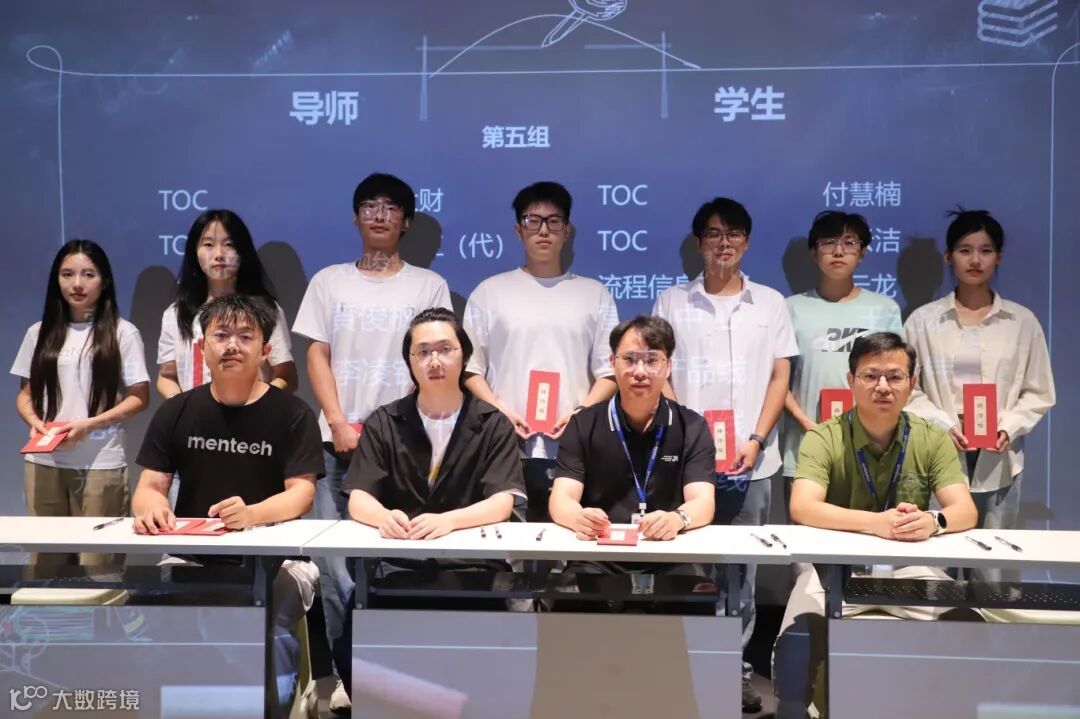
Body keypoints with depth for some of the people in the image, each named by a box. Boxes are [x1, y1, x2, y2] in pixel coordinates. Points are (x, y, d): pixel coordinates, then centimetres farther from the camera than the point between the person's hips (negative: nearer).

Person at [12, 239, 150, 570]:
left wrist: (89, 424, -14)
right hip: (43, 462, 3)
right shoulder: (40, 332, 10)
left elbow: (139, 396, -3)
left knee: (96, 562, -1)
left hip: (101, 465, -3)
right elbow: (25, 394, 14)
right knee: (46, 560, 7)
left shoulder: (122, 333, -1)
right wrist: (34, 421, -8)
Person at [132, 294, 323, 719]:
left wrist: (251, 514, -32)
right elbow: (150, 486, 5)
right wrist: (151, 506, -21)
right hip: (192, 557, 3)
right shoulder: (175, 412, 7)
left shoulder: (291, 414, -3)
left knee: (271, 635, -28)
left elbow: (302, 493, -10)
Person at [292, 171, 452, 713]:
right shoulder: (329, 281, 11)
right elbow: (317, 357, 6)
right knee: (334, 559, -1)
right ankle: (351, 671, 11)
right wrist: (340, 424, -7)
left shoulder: (428, 285, 6)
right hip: (338, 439, 2)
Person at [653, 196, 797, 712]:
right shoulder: (672, 302, 7)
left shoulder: (770, 303, 9)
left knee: (742, 570, 6)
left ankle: (736, 667, 16)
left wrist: (755, 440, -6)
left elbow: (779, 377, 7)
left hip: (750, 460, 1)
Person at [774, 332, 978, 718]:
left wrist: (933, 521, -33)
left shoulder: (932, 439, 2)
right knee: (800, 626, -29)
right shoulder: (824, 438, -6)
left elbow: (965, 511, -8)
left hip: (909, 566, 2)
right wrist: (874, 522, -37)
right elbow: (802, 508, -21)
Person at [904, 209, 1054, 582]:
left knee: (991, 568, 5)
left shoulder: (1023, 321, 7)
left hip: (999, 460, 1)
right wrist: (943, 426, -12)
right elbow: (908, 389, 3)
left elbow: (1039, 393, 8)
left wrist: (1009, 428, -9)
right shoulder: (923, 320, 4)